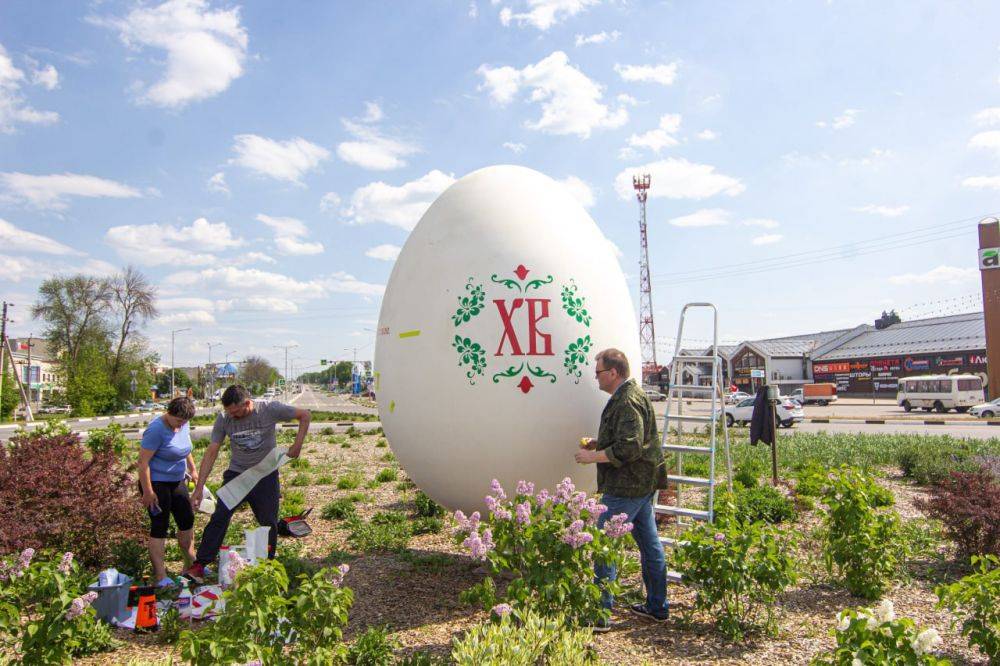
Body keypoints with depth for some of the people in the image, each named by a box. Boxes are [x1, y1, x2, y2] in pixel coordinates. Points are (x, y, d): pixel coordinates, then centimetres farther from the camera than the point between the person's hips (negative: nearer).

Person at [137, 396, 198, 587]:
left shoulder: (184, 425, 0)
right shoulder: (156, 429, -23)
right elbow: (143, 462, -23)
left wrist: (192, 470, 20)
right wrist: (148, 492, -22)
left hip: (177, 482, 8)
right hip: (156, 484, -8)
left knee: (187, 521, 15)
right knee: (159, 527, -4)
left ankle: (190, 564, 31)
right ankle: (160, 576, 4)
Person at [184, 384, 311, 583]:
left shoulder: (270, 409, -17)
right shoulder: (223, 419, -11)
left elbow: (305, 415, -5)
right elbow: (211, 453, -6)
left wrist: (297, 445, -13)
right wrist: (199, 488, -9)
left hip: (266, 476, -1)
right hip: (236, 473, 1)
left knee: (269, 523, 5)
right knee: (219, 518, -12)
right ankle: (199, 565, -5)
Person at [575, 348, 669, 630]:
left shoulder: (628, 402, -19)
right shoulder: (632, 395, 14)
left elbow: (629, 448, -27)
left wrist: (592, 456, -19)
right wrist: (599, 442, 12)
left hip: (627, 486, -11)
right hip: (642, 483, 11)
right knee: (649, 542, 16)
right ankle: (657, 607, 28)